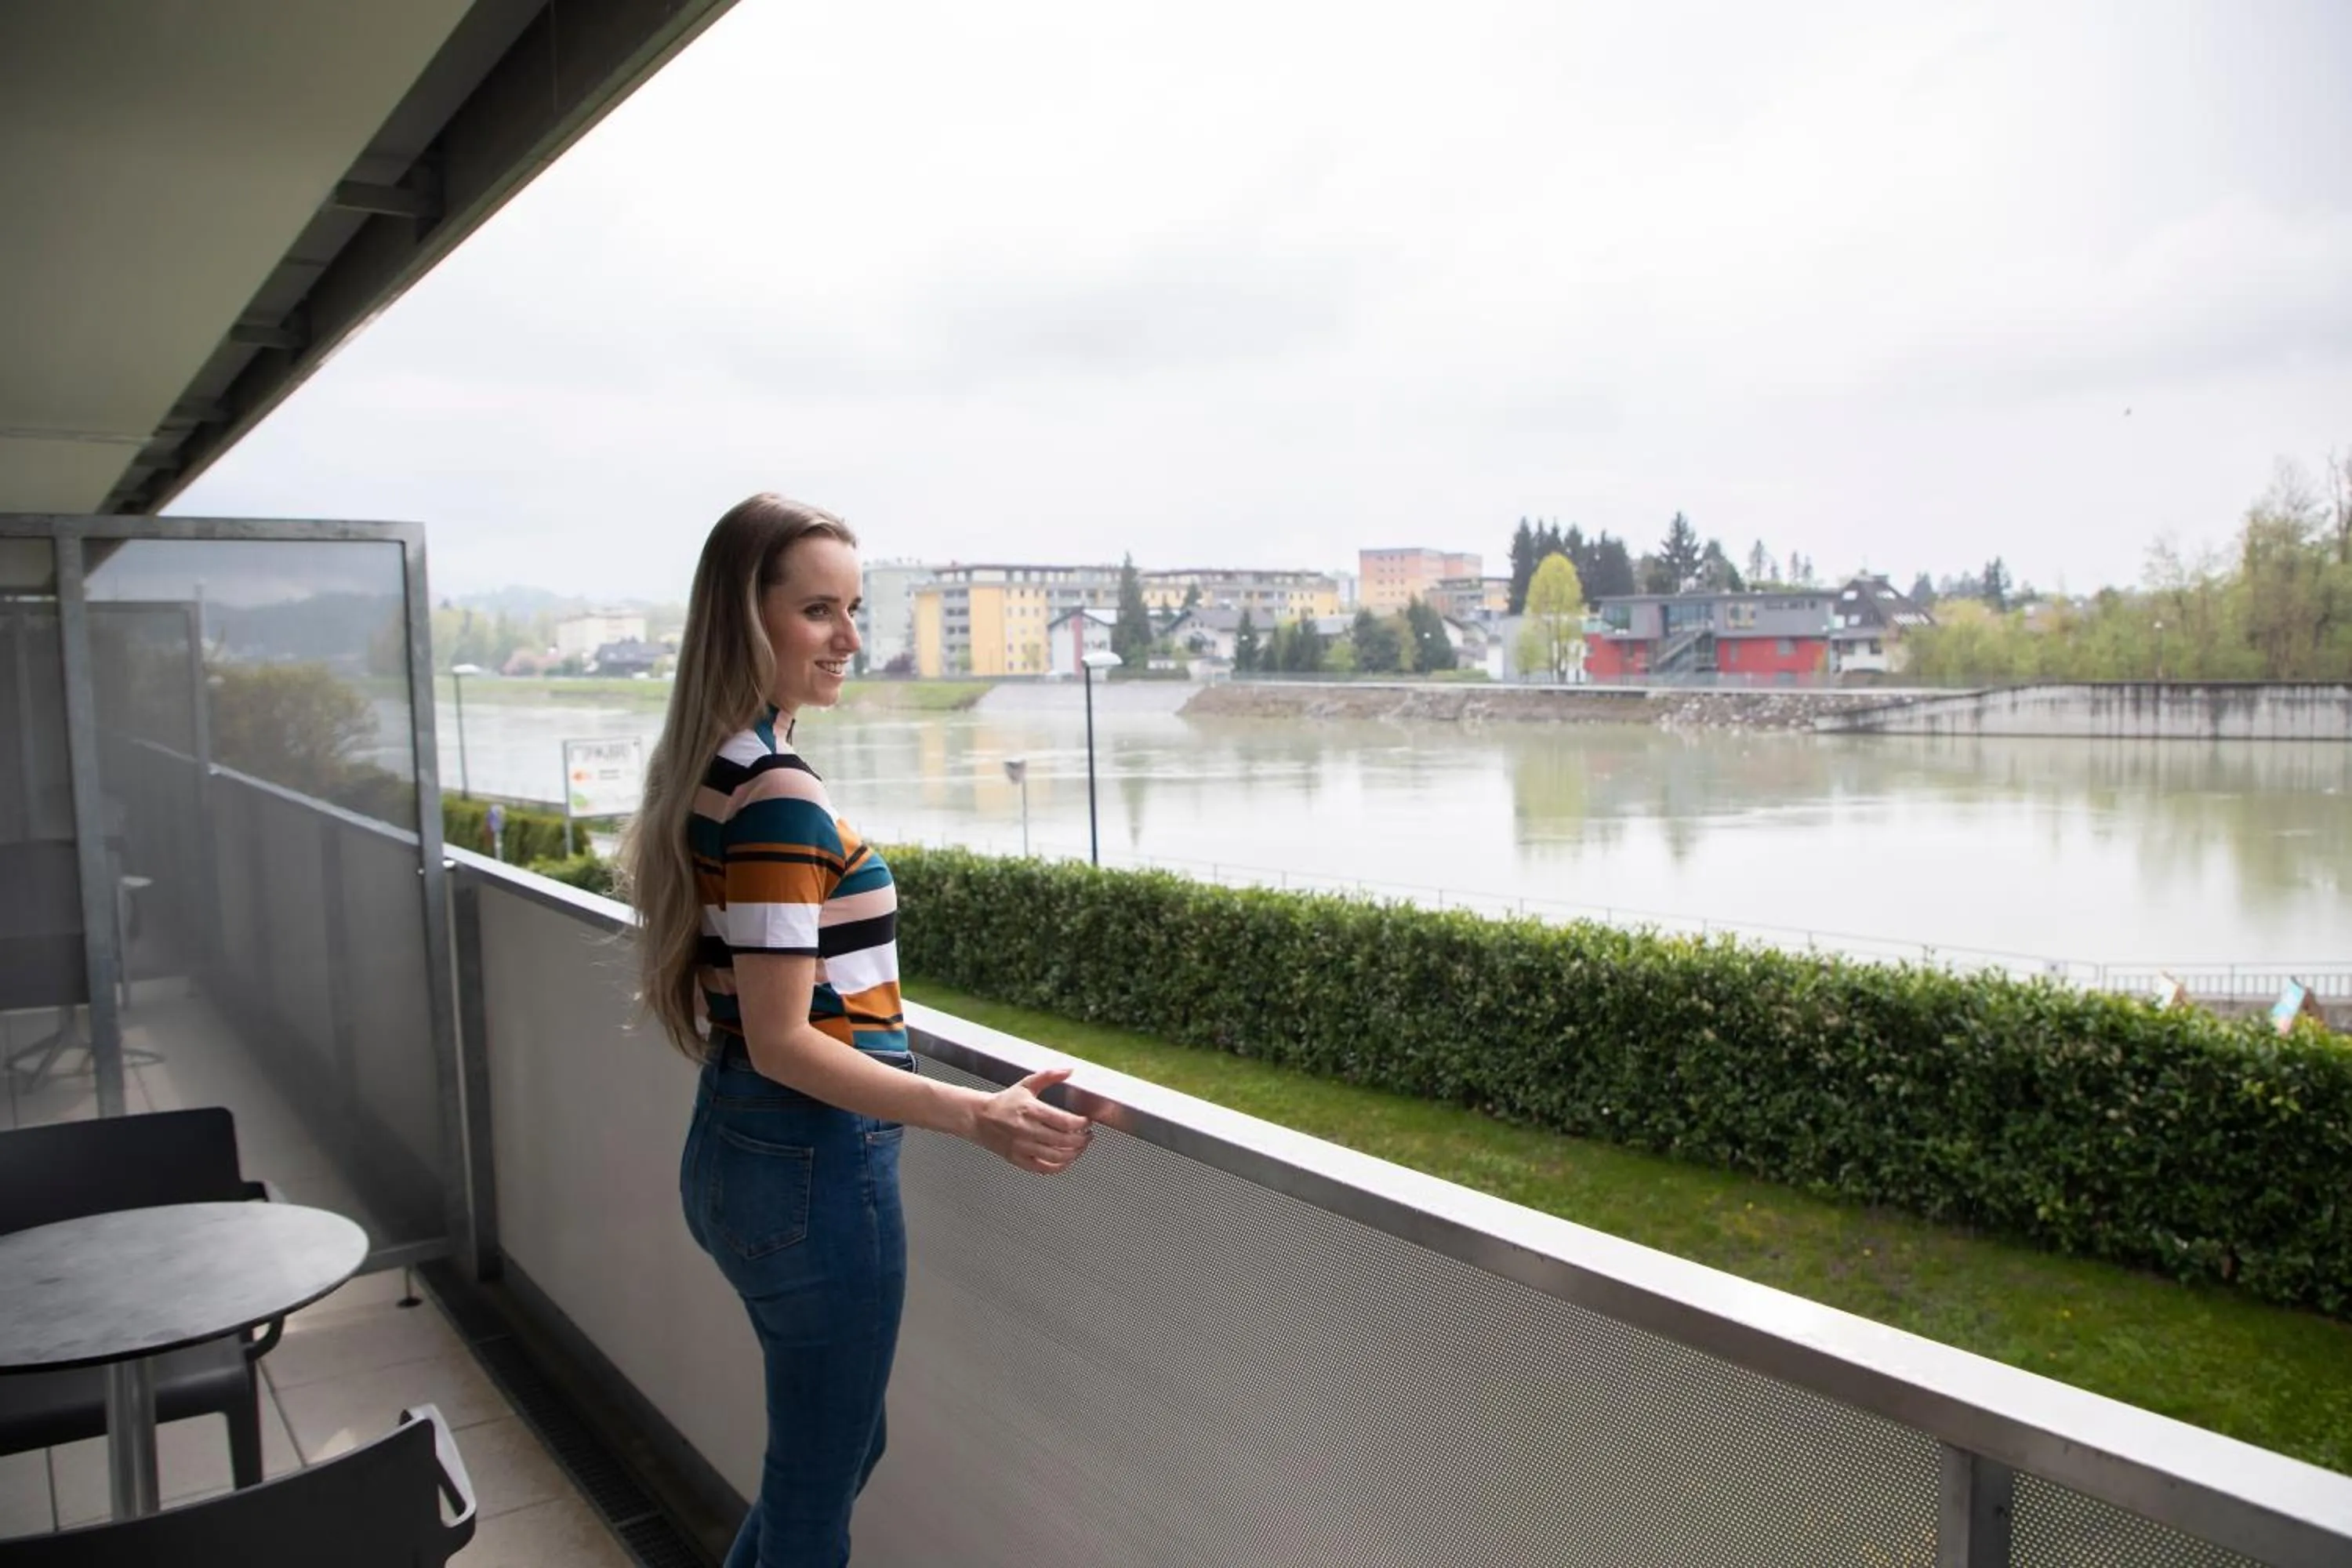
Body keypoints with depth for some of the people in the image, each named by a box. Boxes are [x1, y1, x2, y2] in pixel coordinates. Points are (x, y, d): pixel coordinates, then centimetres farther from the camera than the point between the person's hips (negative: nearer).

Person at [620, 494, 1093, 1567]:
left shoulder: (710, 769, 7)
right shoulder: (778, 794, -22)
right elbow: (784, 1043, -22)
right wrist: (974, 1116, -27)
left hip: (732, 1147, 9)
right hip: (812, 1166, -9)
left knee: (835, 1444, 25)